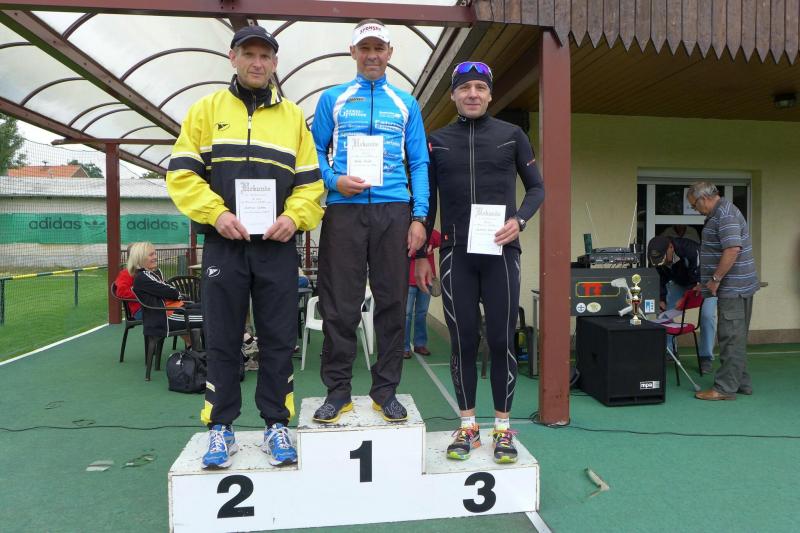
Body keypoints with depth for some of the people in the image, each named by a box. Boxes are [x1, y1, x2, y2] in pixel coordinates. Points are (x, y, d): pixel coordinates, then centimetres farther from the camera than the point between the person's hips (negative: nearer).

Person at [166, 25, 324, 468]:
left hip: (277, 246, 1)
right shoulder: (206, 109, 9)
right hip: (224, 244, 0)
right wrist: (215, 213, -13)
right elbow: (182, 173, 1)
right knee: (222, 340, 5)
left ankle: (276, 424, 18)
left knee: (278, 339, 5)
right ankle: (220, 428, 19)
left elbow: (310, 182, 8)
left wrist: (294, 217, -10)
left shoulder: (293, 116, 12)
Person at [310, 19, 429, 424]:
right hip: (344, 209, -1)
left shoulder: (406, 104, 16)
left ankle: (386, 390, 14)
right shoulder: (332, 99, 14)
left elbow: (419, 163, 11)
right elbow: (314, 152, 11)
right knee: (340, 304, -1)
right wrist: (334, 181, -10)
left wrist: (419, 217, -1)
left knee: (392, 301, 2)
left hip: (393, 211, 1)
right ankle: (337, 390, 12)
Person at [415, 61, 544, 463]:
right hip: (455, 254, 1)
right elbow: (427, 200, 11)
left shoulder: (512, 136, 7)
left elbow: (536, 188, 11)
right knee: (462, 342, 4)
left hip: (501, 252, -1)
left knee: (501, 340, 1)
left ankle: (503, 427, 16)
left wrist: (519, 220, -9)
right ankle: (467, 426, 18)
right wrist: (421, 255, 7)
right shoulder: (437, 141, 10)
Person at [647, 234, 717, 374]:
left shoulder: (691, 250, -40)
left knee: (707, 315, -19)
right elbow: (661, 279, -9)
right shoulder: (658, 257, -22)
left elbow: (698, 278, -35)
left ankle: (706, 357, -8)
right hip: (680, 282, 5)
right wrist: (661, 299, -18)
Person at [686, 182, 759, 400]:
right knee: (736, 338, 15)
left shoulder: (725, 214, -16)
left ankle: (725, 388, 0)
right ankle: (741, 383, 24)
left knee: (731, 338, -6)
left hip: (733, 287, -11)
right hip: (737, 287, 11)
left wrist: (715, 279, -20)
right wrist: (706, 282, 24)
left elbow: (732, 249, -27)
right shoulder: (719, 214, 17)